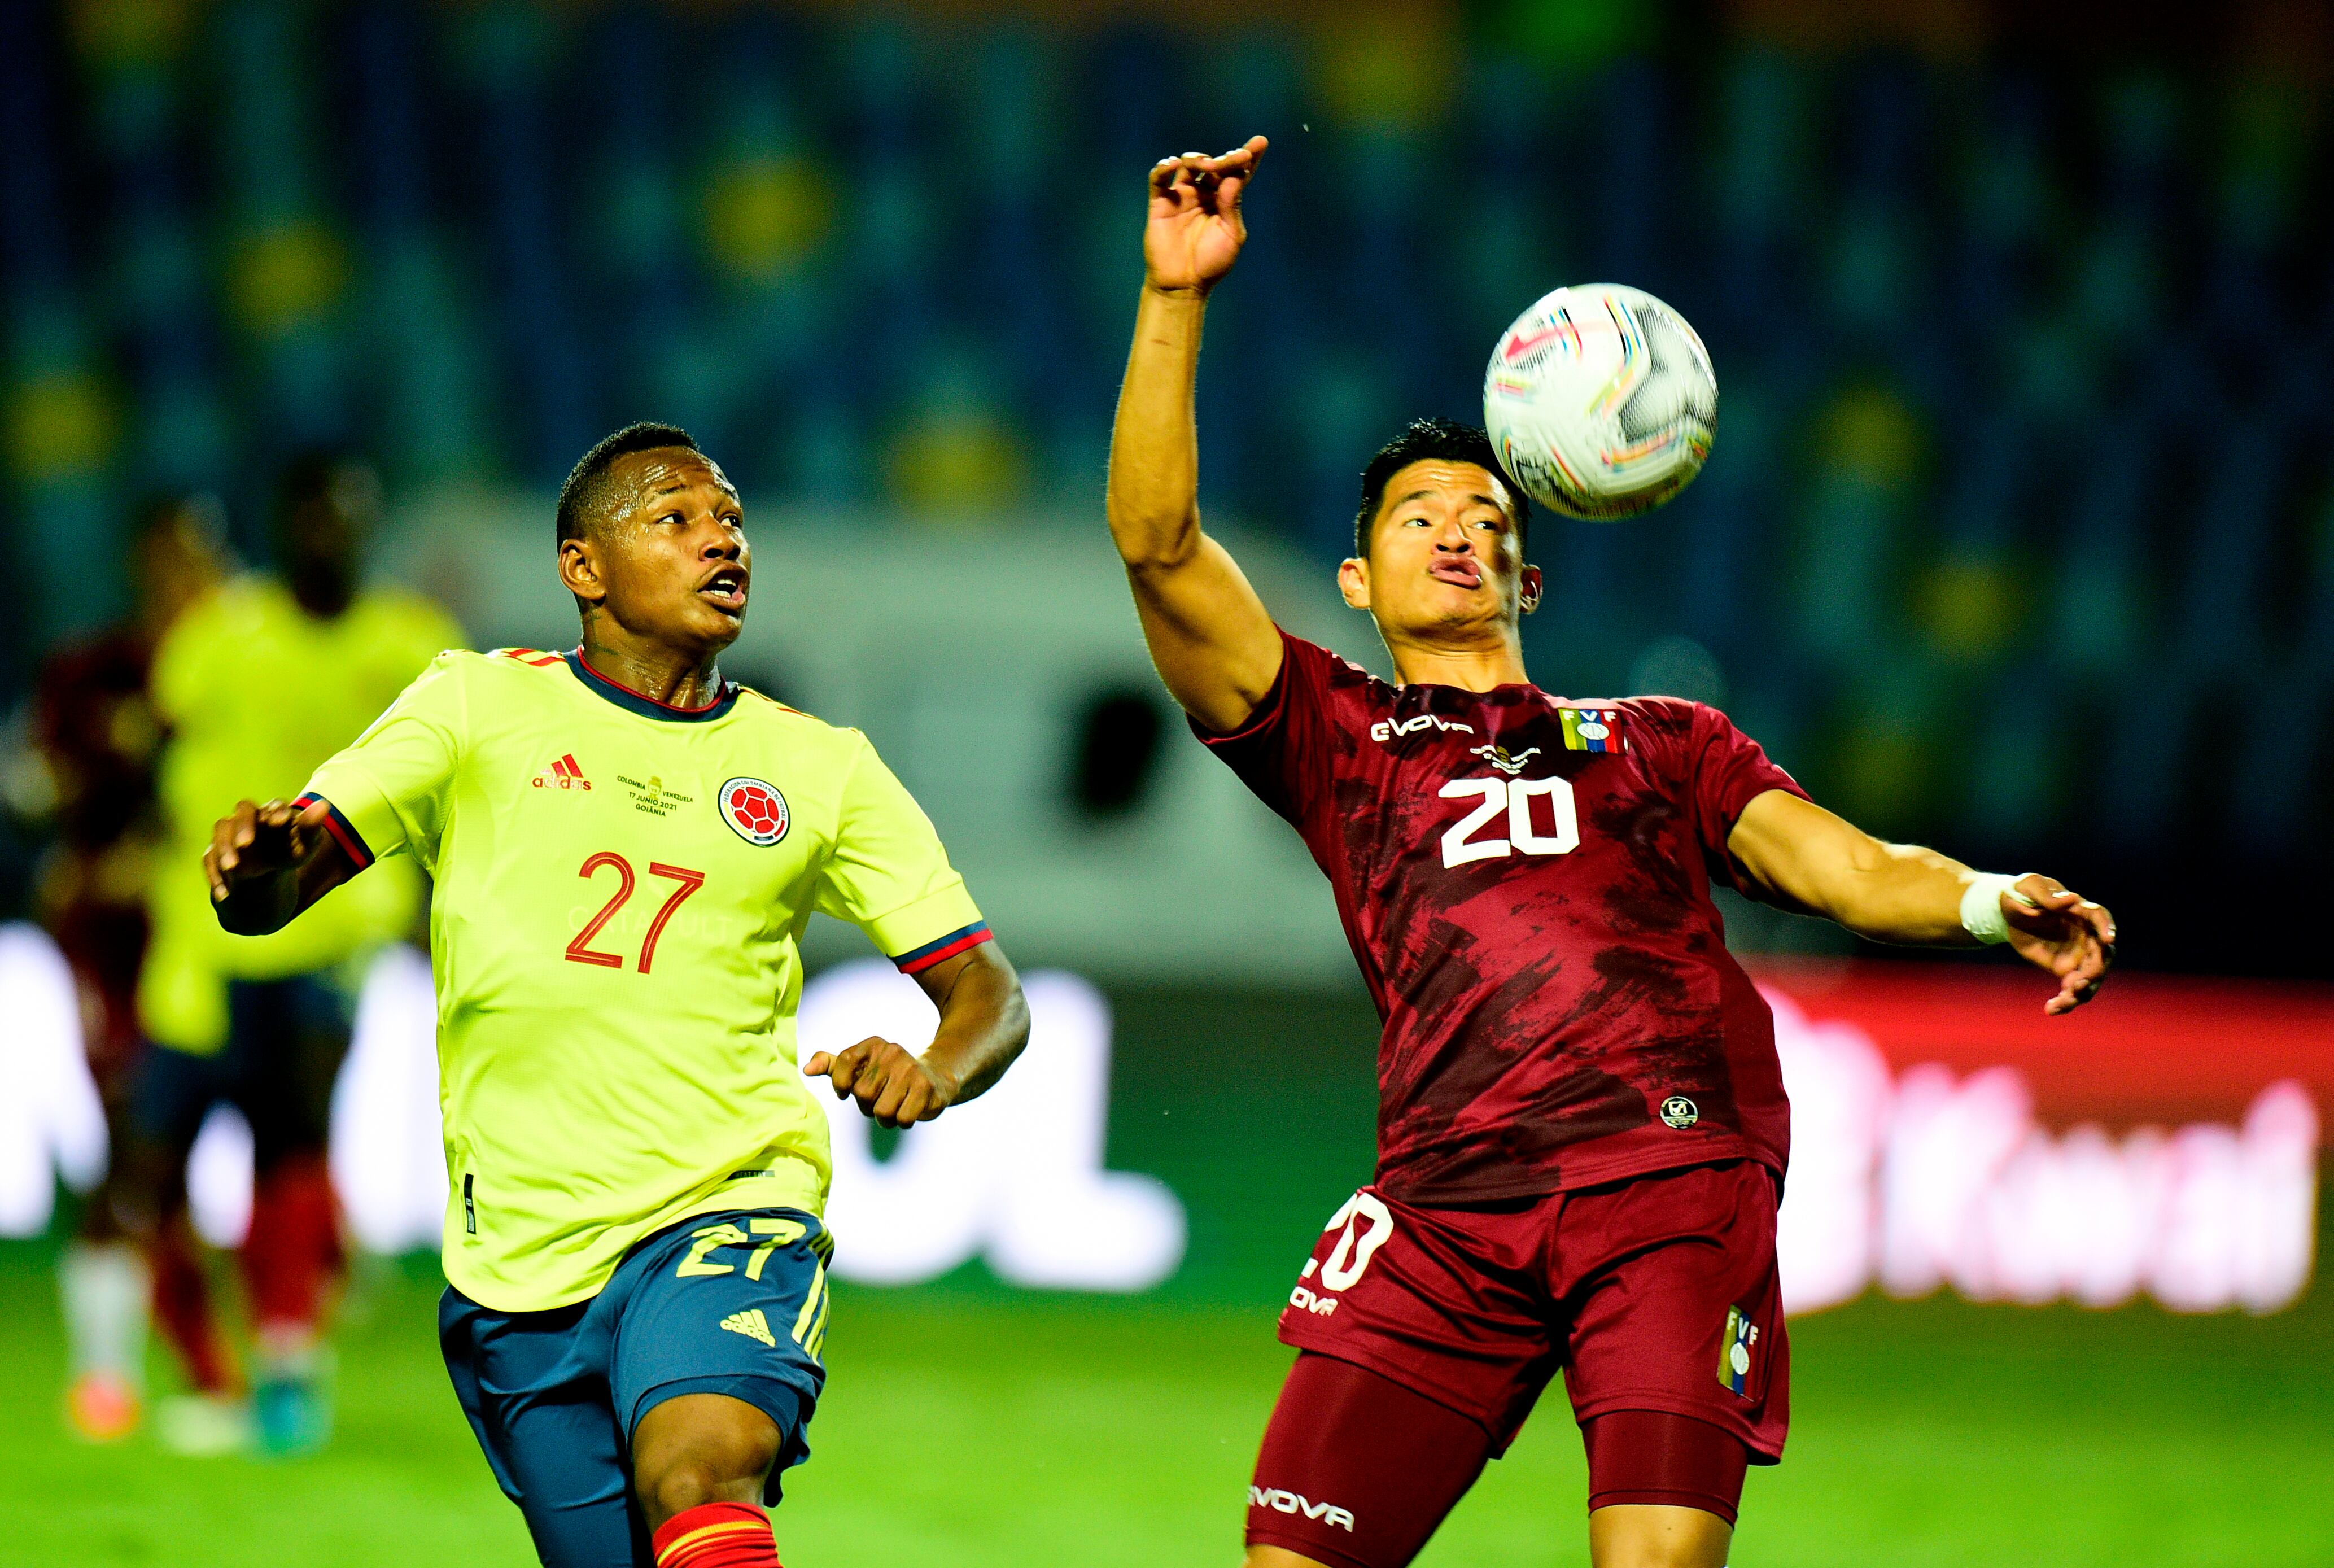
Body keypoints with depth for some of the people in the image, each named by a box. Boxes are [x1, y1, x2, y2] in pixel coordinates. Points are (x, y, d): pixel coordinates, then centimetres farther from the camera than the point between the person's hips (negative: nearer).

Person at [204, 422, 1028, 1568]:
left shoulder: (819, 766, 10)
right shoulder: (480, 704, 5)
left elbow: (983, 985, 11)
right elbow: (275, 890, -2)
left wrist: (934, 1073, -14)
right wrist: (259, 863, -28)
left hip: (728, 1213, -1)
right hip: (517, 1254, 1)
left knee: (700, 1476, -30)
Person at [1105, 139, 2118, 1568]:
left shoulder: (1662, 743, 28)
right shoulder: (1338, 737, 25)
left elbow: (1850, 870, 14)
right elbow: (1159, 541, 13)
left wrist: (1993, 904, -8)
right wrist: (1177, 298, 5)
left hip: (1675, 1171, 0)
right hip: (1450, 1197, 1)